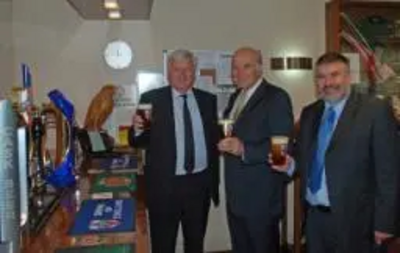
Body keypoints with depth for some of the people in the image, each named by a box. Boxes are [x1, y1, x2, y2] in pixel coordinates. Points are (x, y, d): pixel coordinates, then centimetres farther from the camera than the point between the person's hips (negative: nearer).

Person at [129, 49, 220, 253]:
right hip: (164, 185, -3)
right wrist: (137, 129, -26)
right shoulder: (152, 99, -5)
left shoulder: (208, 100, 5)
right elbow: (137, 142, -4)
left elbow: (214, 137, 8)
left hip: (200, 183, 3)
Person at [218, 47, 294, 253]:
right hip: (235, 195, 7)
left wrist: (244, 149, -28)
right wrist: (225, 142, -1)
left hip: (261, 197, -7)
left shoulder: (276, 97, -12)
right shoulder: (235, 98, 13)